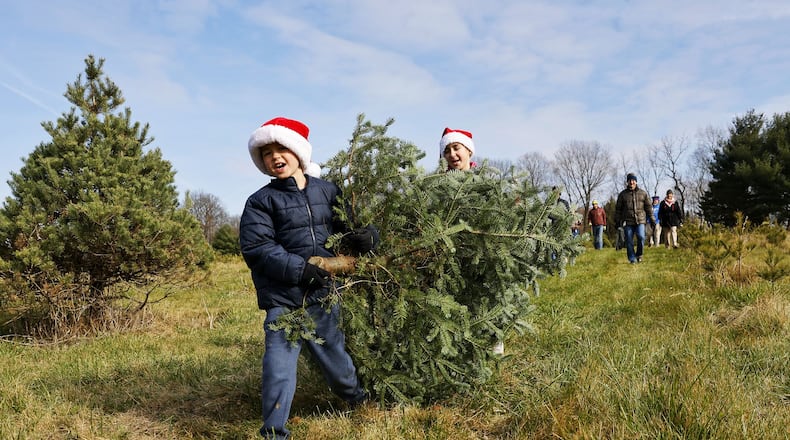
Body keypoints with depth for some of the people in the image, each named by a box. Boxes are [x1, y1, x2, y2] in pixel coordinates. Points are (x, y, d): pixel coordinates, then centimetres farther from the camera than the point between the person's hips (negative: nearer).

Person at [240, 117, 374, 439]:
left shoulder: (327, 191, 6)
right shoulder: (261, 202, -3)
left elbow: (352, 224, 12)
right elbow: (255, 249, -12)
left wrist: (365, 237, -13)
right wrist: (300, 269, -22)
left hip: (323, 294, 3)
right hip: (282, 298, -3)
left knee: (335, 355, 18)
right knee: (279, 364, -7)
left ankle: (361, 403, 44)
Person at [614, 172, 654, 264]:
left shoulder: (643, 193, 9)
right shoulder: (622, 194, 8)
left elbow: (648, 206, 13)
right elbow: (618, 208, 12)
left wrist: (651, 218, 8)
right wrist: (617, 221, 9)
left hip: (640, 220, 0)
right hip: (627, 221, 1)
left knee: (641, 237, -16)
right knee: (629, 241, -1)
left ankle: (639, 254, 7)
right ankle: (632, 259, 8)